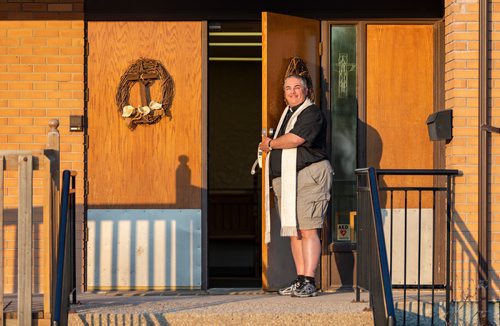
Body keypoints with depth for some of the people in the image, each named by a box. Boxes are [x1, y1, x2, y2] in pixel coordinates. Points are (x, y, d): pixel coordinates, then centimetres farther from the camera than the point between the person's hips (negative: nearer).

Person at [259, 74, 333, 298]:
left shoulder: (312, 113, -5)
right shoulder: (287, 114, 23)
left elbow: (295, 139, -18)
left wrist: (270, 143, -3)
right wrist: (270, 147, 9)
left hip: (308, 176, -9)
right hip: (284, 179, 9)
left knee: (307, 229, -11)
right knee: (293, 231, 7)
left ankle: (308, 282, -13)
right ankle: (300, 279, 10)